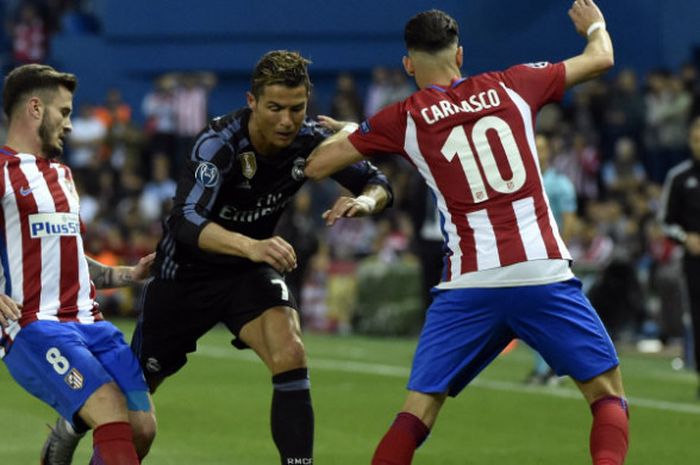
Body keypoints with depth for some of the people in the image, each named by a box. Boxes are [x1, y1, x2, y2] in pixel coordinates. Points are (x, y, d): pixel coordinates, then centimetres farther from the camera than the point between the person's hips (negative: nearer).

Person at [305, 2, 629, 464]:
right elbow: (601, 59, 22)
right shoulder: (510, 86, 9)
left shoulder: (405, 119, 5)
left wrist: (345, 133, 32)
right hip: (543, 272, 0)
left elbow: (317, 166, 11)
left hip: (469, 286, 0)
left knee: (418, 409, 7)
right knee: (608, 395, 9)